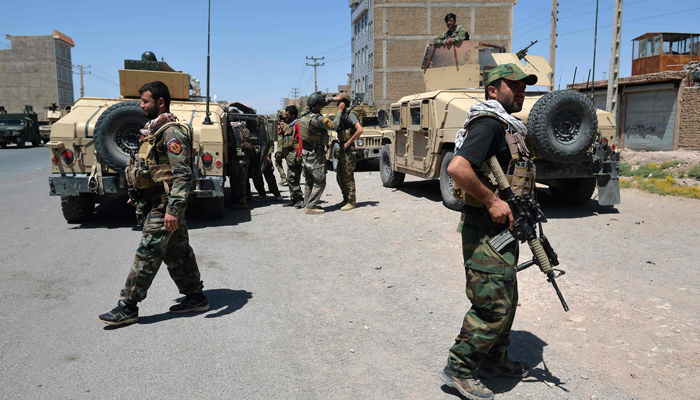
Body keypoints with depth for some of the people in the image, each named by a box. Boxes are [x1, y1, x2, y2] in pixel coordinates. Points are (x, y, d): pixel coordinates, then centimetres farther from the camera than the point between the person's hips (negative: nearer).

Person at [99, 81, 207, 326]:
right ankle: (196, 298, 24)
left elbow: (183, 175, -25)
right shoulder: (154, 129, 15)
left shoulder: (171, 133, -18)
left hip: (166, 205, -10)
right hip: (161, 202, 10)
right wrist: (138, 195, 23)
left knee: (147, 255, -3)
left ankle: (128, 308, 7)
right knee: (177, 252, 14)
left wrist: (173, 210, -30)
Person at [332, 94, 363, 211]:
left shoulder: (350, 114, -13)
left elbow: (359, 130, -24)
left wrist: (348, 143, -20)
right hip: (341, 150, 10)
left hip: (348, 150, -10)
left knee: (348, 177, -5)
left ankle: (351, 202, 3)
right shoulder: (342, 115, 15)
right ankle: (346, 199, 25)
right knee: (340, 177, 14)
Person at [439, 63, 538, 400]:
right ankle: (458, 370, 7)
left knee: (506, 299, 19)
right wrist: (491, 201, -23)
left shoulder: (507, 126, 17)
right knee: (493, 305, -7)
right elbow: (457, 168, -30)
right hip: (486, 232, -11)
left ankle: (494, 360, 34)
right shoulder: (490, 123, -16)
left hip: (502, 230, 11)